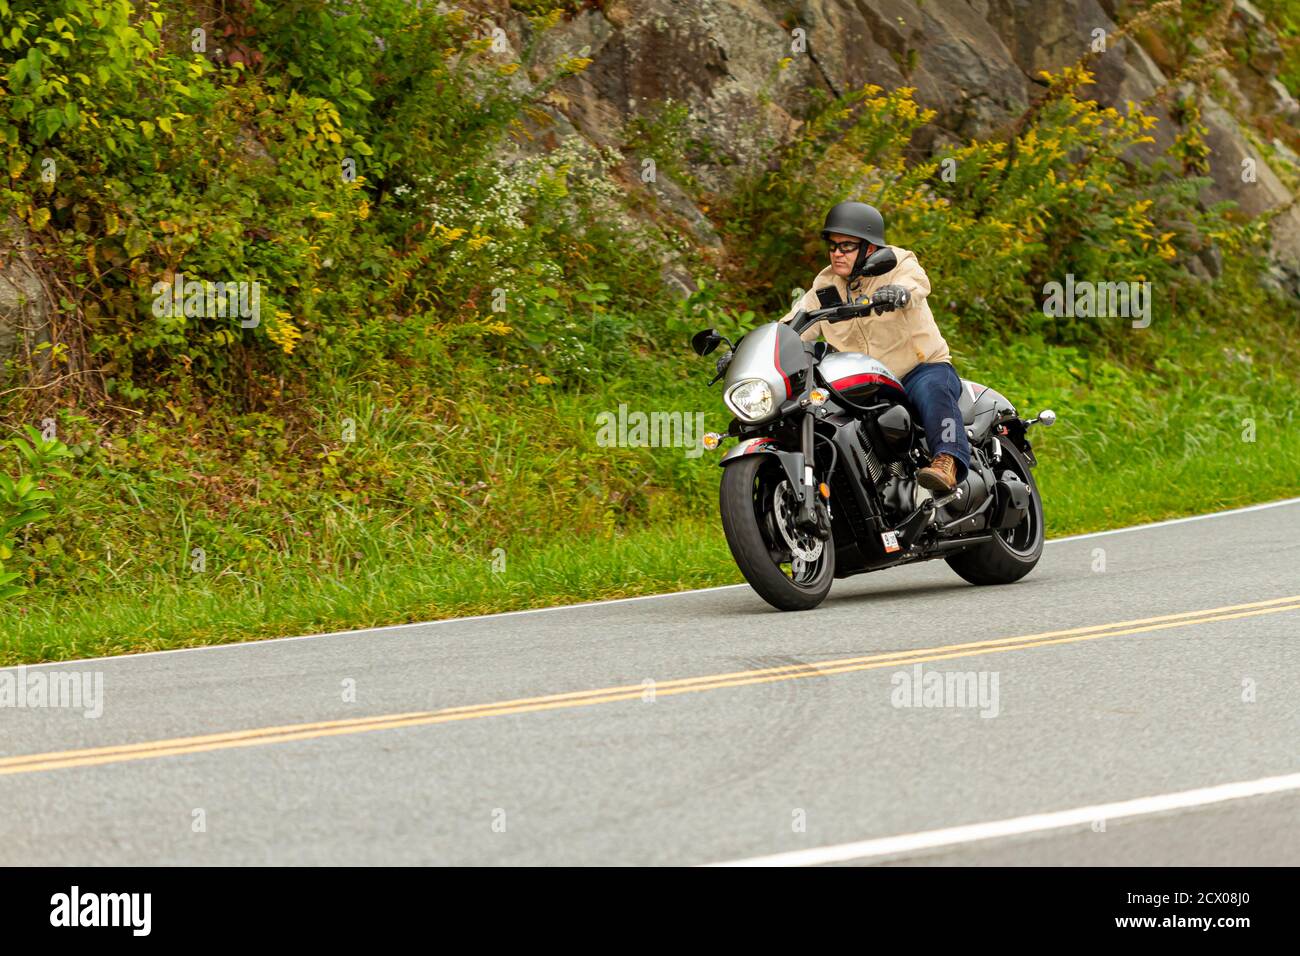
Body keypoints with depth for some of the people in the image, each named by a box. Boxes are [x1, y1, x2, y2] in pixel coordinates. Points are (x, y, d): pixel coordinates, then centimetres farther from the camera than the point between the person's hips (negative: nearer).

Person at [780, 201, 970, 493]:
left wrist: (899, 291, -56)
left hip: (923, 368, -5)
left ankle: (947, 462, -53)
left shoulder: (897, 263, -6)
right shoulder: (826, 285, 8)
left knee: (931, 390, -37)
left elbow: (917, 281, -31)